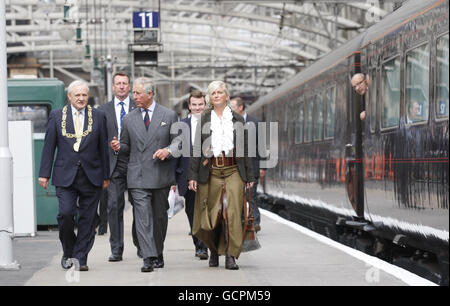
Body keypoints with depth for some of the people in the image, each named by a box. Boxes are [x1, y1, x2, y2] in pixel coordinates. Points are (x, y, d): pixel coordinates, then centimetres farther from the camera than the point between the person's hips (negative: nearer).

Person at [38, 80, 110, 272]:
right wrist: (44, 174, 0)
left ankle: (80, 258, 9)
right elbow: (48, 147, 5)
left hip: (91, 176, 1)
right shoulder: (57, 116, 5)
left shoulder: (98, 116, 7)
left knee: (88, 219, 1)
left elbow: (103, 148, 8)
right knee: (66, 213, -13)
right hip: (65, 176, -1)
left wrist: (106, 175, 6)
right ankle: (68, 253, 8)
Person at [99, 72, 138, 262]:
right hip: (113, 163, 1)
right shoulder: (104, 110, 11)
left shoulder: (138, 108, 6)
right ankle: (116, 249, -1)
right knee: (114, 205, -5)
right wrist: (110, 145, -8)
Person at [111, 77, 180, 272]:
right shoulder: (129, 119, 10)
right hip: (138, 176, 0)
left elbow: (177, 140, 6)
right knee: (143, 217, -11)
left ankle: (158, 253, 26)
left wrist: (168, 150, -13)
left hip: (161, 175, 0)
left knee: (160, 216, 10)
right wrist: (118, 147, -6)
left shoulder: (169, 115, 4)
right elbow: (127, 146, 16)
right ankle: (148, 258, -16)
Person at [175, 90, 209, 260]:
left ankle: (203, 247, -5)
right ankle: (199, 245, 22)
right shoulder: (181, 125, 7)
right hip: (188, 177, 3)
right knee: (192, 213, 10)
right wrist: (174, 177, 4)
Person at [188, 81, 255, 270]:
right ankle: (214, 250, 26)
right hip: (211, 172, 1)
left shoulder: (237, 120, 9)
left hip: (233, 171, -1)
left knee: (232, 211, -10)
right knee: (211, 214, 4)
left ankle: (231, 256, -8)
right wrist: (193, 175, -1)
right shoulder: (204, 120, 9)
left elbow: (244, 148, 9)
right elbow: (197, 149, 6)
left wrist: (249, 175, 7)